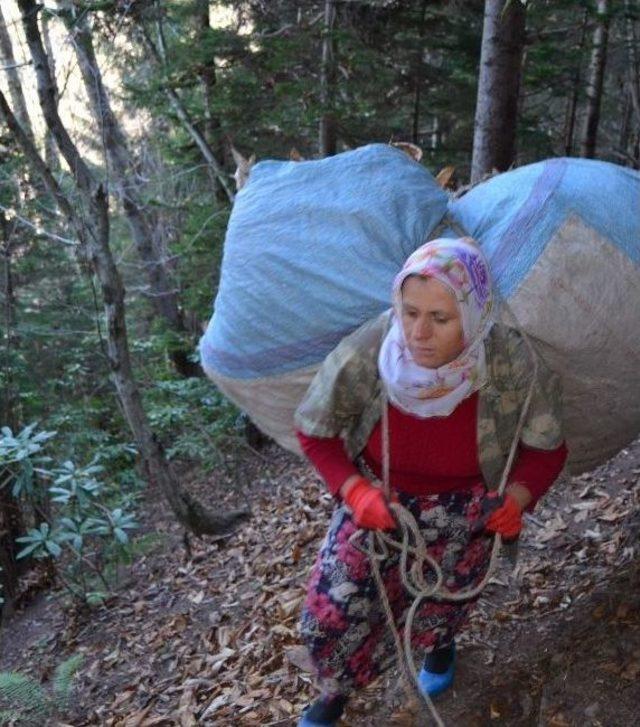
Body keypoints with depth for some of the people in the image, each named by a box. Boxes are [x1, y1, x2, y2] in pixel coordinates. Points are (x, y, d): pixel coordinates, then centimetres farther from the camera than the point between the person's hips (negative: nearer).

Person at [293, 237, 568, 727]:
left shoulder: (513, 364, -29)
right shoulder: (363, 356, -30)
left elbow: (548, 448, -9)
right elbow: (314, 431, -11)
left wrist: (517, 498, -26)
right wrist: (353, 489, -23)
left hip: (464, 508, 0)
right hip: (378, 499, 1)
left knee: (439, 610, 16)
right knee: (329, 618, 4)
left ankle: (441, 646, 58)